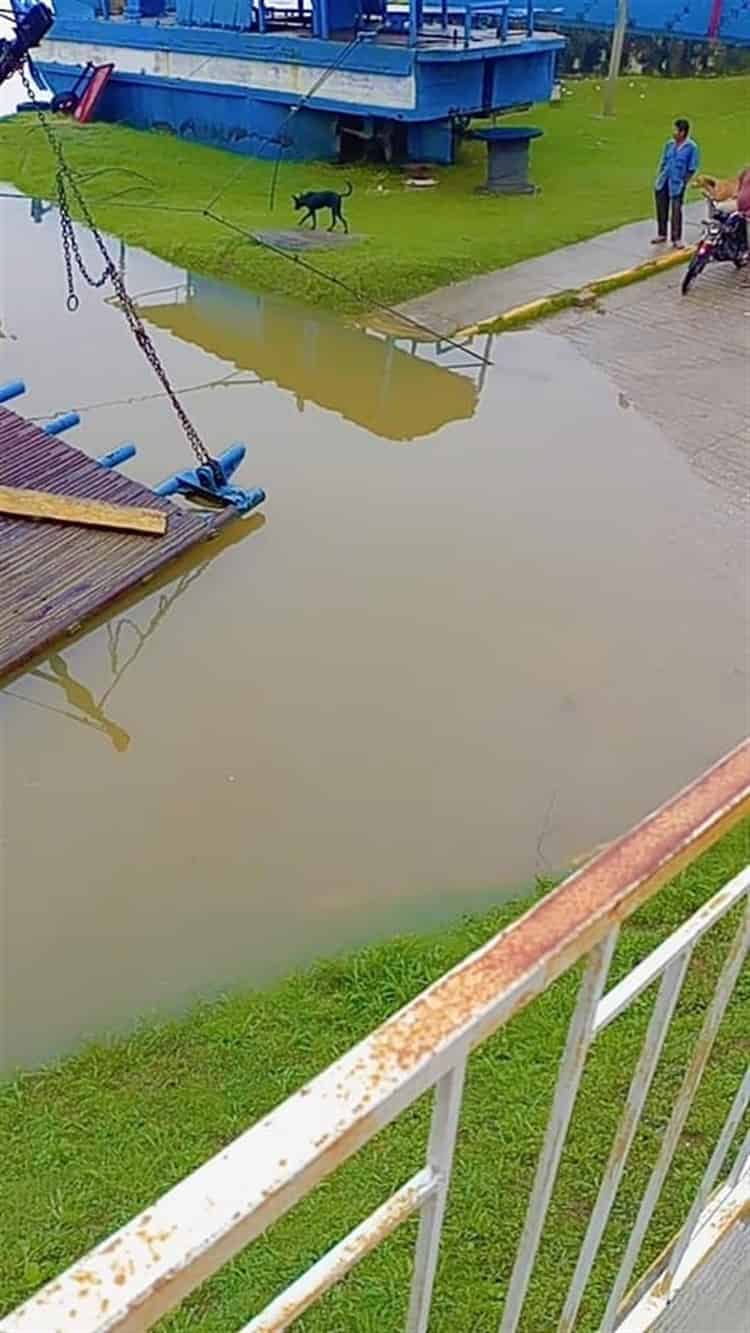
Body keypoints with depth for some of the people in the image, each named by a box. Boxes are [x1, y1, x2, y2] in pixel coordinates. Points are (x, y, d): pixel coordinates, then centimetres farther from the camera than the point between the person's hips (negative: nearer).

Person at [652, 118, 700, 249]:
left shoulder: (691, 147, -9)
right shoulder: (670, 144, 4)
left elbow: (692, 168, -5)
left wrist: (683, 182, -9)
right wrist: (658, 177, 10)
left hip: (677, 184, -5)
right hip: (663, 182, 5)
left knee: (676, 210, -8)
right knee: (661, 208, 12)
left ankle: (676, 239, 1)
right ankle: (662, 234, 28)